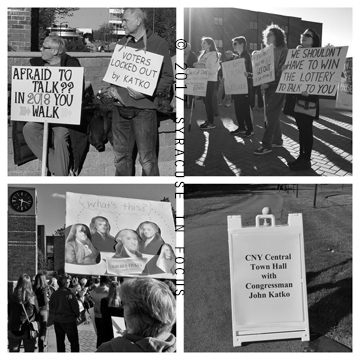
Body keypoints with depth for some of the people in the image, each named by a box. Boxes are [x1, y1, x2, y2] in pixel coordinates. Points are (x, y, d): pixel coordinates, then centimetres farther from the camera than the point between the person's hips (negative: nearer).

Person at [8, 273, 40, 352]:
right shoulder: (32, 297, -11)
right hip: (29, 330, -1)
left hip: (14, 330, 1)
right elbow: (37, 312, -2)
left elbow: (8, 313, 1)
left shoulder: (13, 297, -9)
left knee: (14, 351, 12)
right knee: (29, 351, 11)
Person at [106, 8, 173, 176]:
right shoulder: (123, 42, 14)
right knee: (121, 155, 11)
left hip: (143, 108, -5)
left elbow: (167, 77, -5)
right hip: (120, 107, 6)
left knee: (147, 159, -3)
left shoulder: (158, 43, -3)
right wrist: (112, 88, 5)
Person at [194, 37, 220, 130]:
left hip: (211, 80, -8)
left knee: (209, 101, -7)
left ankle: (211, 123, -2)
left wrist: (202, 67, -21)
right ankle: (208, 120, 18)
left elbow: (213, 70, -16)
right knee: (205, 100, 10)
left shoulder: (213, 55, -10)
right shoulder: (203, 55, 13)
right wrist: (197, 65, 0)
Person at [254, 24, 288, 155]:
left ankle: (266, 144, -9)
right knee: (272, 114, 10)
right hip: (268, 86, 7)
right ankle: (277, 140, 20)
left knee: (271, 115, -9)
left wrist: (269, 83, -20)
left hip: (277, 86, -7)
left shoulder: (283, 51, -7)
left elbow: (281, 71, -15)